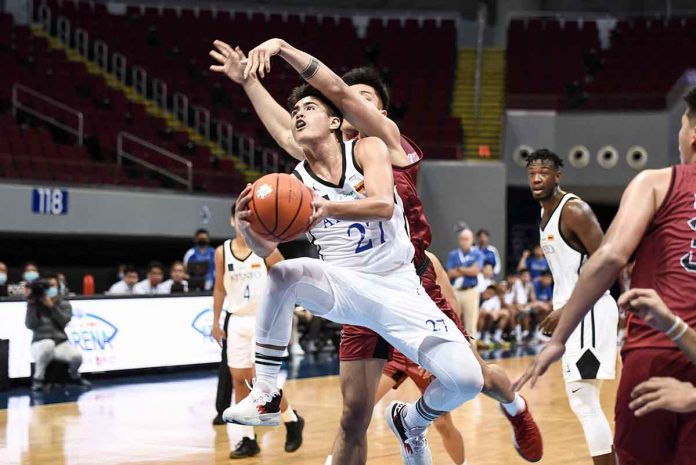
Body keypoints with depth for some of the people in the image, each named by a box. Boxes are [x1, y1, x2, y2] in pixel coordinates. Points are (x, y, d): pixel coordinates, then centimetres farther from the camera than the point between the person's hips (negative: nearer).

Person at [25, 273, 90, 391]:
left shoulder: (64, 304, 7)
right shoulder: (35, 305, 2)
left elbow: (63, 321, -12)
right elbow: (30, 325, -13)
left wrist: (51, 306, -20)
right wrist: (31, 304, -16)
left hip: (61, 343, 2)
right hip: (40, 344, -2)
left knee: (77, 355, -28)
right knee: (48, 344, -40)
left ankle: (74, 376, 10)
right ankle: (38, 378, -18)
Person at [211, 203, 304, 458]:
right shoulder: (222, 252, 2)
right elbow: (220, 288, 13)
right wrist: (216, 322, 12)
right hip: (237, 321, 5)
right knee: (239, 379, 3)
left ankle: (292, 420, 11)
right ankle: (248, 439, 12)